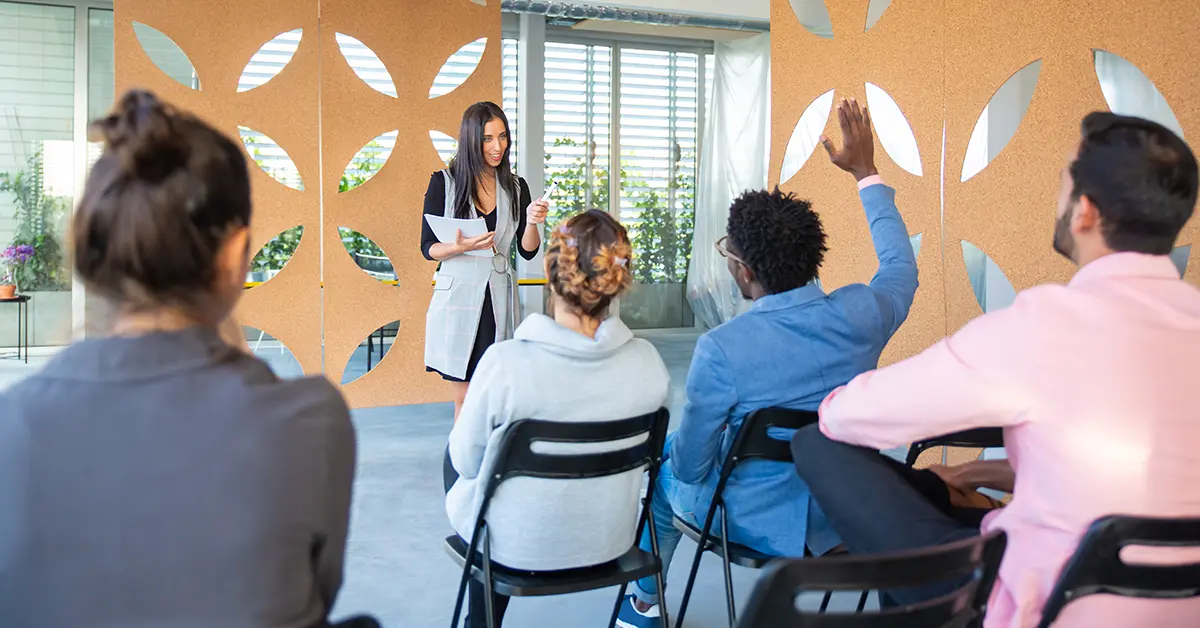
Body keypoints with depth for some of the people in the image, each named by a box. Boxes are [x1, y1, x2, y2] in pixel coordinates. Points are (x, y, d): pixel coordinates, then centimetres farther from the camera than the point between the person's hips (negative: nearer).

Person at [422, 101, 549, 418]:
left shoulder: (516, 187, 9)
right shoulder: (444, 182, -1)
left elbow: (528, 251, 8)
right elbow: (427, 248, -1)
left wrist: (532, 222, -12)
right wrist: (460, 247, -20)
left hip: (499, 300, 3)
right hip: (458, 296, -2)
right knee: (464, 400, 3)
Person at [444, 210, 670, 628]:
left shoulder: (504, 363, -28)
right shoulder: (647, 362, -18)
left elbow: (468, 461, -13)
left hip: (516, 547, -3)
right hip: (608, 544, 4)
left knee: (454, 457, 29)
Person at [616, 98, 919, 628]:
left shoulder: (720, 350, -30)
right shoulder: (860, 315, -17)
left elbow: (691, 465, -18)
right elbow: (901, 266, 8)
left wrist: (677, 455, 8)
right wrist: (867, 174, 15)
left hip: (758, 522, -5)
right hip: (843, 518, 6)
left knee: (662, 470, 27)